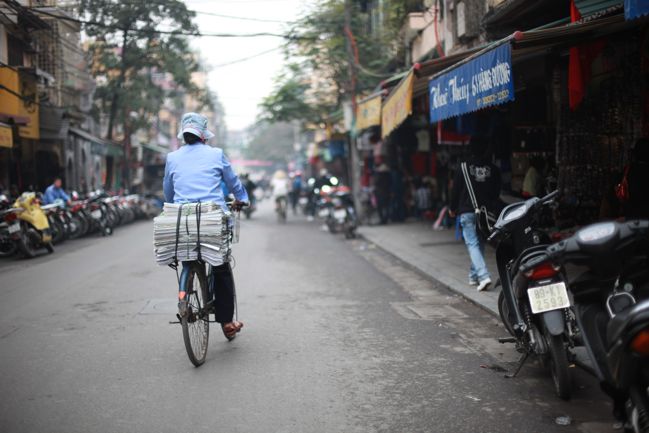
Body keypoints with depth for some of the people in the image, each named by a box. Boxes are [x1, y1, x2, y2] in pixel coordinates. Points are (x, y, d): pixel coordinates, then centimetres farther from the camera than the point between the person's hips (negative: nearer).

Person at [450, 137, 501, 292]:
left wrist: (453, 208, 13)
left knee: (472, 244, -5)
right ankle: (474, 276, 24)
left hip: (467, 212, -3)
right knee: (480, 243, 16)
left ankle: (483, 276, -21)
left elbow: (456, 190, 0)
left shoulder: (463, 168, -6)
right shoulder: (493, 169, 3)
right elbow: (497, 192, 9)